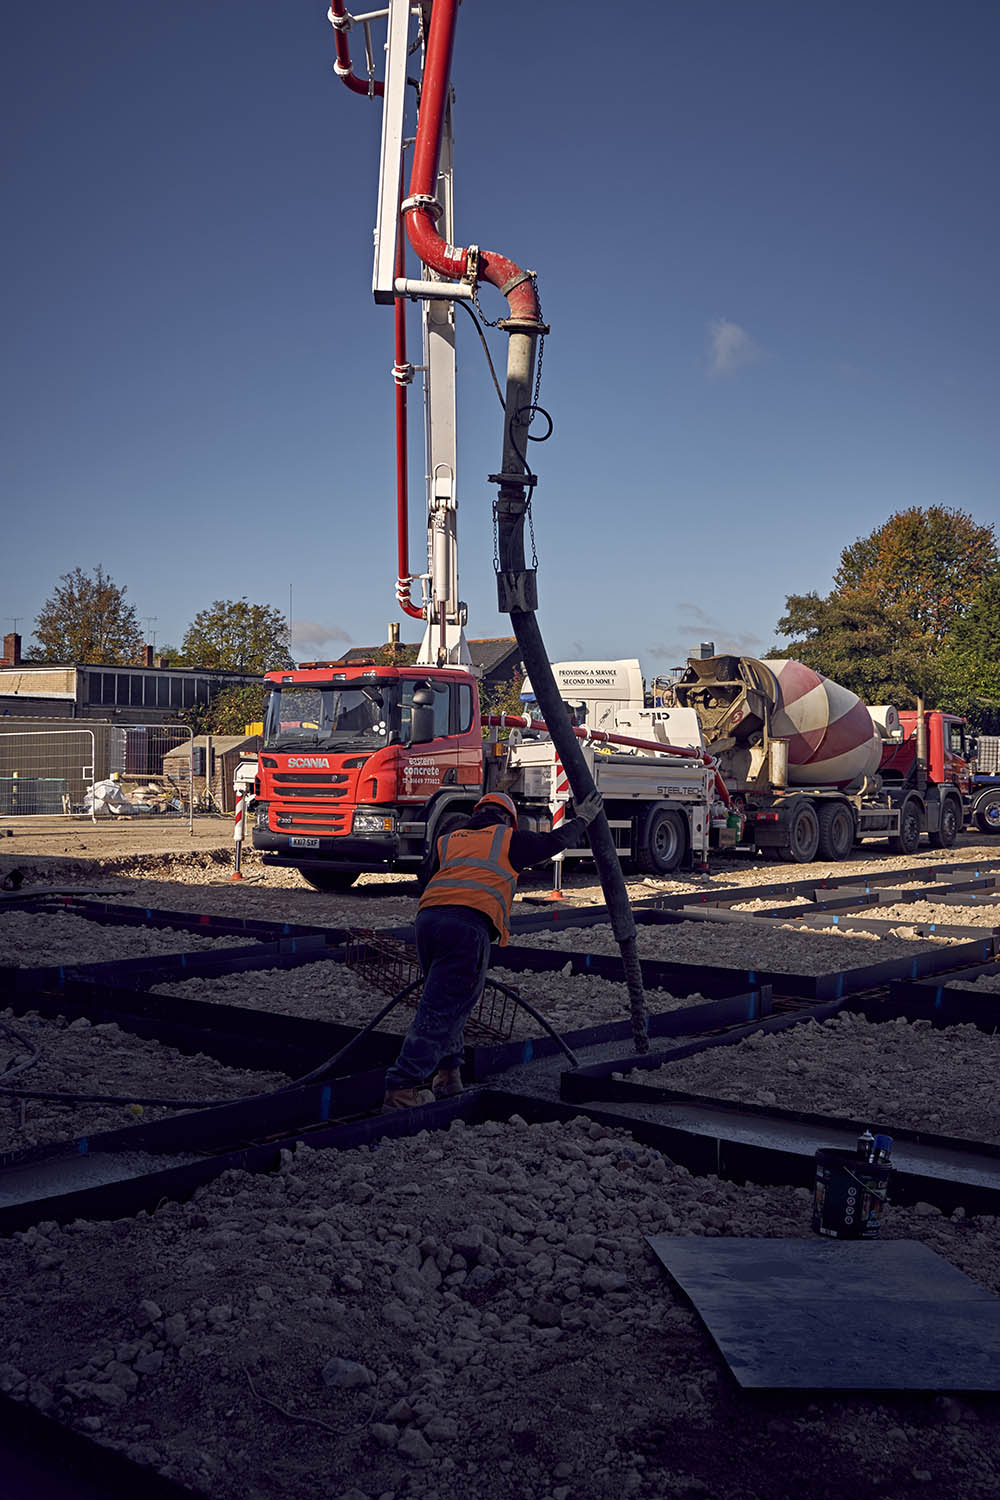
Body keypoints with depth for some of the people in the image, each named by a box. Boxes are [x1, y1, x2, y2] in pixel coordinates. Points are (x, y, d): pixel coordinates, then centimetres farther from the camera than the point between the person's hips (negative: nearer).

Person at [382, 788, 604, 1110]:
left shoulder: (446, 841, 30)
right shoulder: (508, 839, 20)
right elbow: (555, 841, 33)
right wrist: (582, 818, 49)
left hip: (427, 916, 5)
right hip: (469, 923, -5)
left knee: (442, 1000, 23)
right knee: (441, 1009, -6)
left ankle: (447, 1074, 21)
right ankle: (401, 1089, -11)